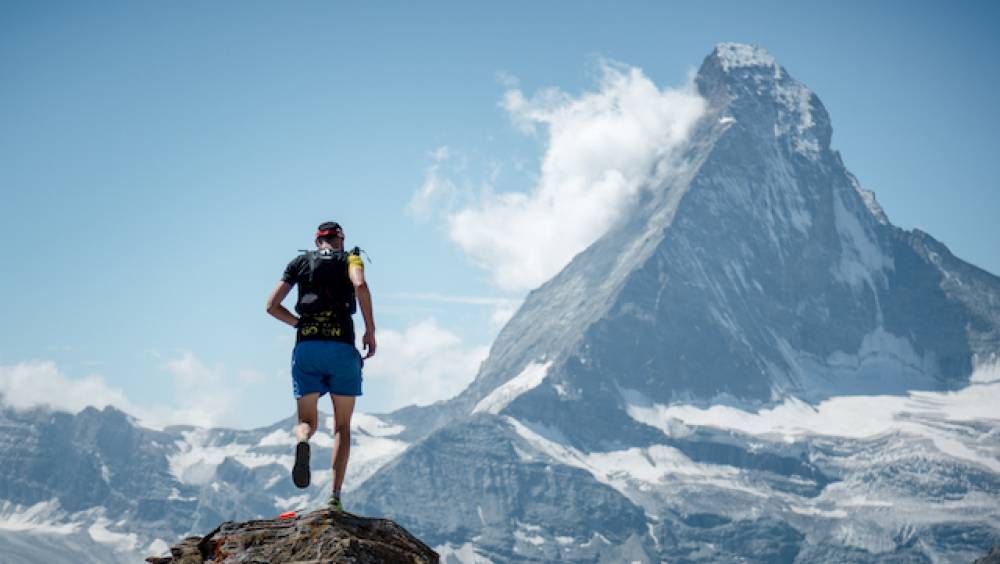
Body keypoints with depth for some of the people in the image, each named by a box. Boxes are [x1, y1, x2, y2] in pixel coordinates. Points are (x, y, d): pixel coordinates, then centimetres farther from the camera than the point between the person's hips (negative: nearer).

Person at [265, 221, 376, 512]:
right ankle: (335, 496, -2)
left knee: (307, 421, 10)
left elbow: (272, 306, 10)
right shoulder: (349, 258, 9)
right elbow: (360, 285, -15)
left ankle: (302, 442, -29)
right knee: (342, 426, 9)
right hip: (342, 348, -2)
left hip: (306, 348, 2)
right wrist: (370, 330, -10)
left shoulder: (299, 262, 17)